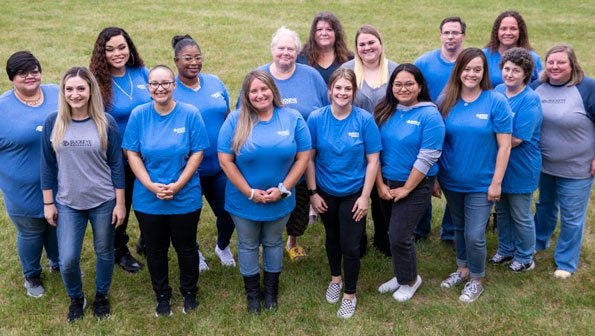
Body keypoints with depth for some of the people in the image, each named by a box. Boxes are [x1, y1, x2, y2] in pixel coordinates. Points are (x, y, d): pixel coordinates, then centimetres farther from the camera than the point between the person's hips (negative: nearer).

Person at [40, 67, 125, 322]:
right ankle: (76, 298, 31)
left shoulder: (106, 122, -9)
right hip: (67, 203, 1)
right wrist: (48, 203, 1)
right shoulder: (53, 122, -6)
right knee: (67, 260, 1)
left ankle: (101, 296, 40)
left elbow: (116, 164, -5)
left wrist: (120, 203, -5)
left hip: (104, 201, -1)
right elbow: (47, 165, 1)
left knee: (104, 253, 14)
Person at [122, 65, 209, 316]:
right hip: (148, 199, 1)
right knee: (155, 249, 16)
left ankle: (189, 292, 35)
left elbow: (197, 153, -8)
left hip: (185, 199, -1)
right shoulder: (138, 115, -4)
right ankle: (162, 296, 35)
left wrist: (177, 185, -16)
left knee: (186, 247, 14)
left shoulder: (190, 114, -8)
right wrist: (151, 186, -15)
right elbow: (132, 154, -4)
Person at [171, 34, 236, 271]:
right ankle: (193, 254, 43)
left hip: (220, 165, 4)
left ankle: (222, 247, 42)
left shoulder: (214, 82, 2)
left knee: (228, 213, 11)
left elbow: (228, 118, 11)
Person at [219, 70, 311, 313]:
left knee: (273, 243, 19)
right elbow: (225, 160, -12)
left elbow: (303, 157, -6)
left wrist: (283, 189, -14)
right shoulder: (235, 120, -11)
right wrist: (250, 193, -15)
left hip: (280, 200, 1)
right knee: (248, 245, 16)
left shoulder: (293, 118, -7)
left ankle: (271, 290, 39)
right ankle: (252, 293, 36)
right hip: (243, 200, -1)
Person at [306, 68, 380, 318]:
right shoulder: (316, 118, -12)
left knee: (350, 246, 3)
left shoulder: (364, 120, -15)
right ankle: (335, 279, 46)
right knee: (332, 238, 22)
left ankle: (350, 295, 23)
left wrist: (365, 196, -12)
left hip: (353, 194, -2)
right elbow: (309, 158, -5)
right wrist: (312, 192, -5)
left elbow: (372, 161, -10)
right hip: (326, 193, 2)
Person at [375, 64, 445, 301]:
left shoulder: (429, 115, -14)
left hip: (416, 186, -5)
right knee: (394, 233, 15)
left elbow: (427, 158, -17)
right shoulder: (384, 112, 1)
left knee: (399, 236, -5)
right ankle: (401, 275, 37)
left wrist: (405, 189, -15)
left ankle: (409, 280, 20)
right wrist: (380, 184, -4)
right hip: (387, 184, 5)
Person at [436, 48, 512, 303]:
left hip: (481, 184, -3)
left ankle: (476, 281, 23)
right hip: (451, 182, 3)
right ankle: (462, 269, 41)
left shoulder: (496, 102, -11)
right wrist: (435, 178, 2)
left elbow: (504, 146, -9)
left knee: (474, 236, 0)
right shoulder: (447, 102, -3)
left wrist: (496, 182, -11)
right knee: (459, 229, 20)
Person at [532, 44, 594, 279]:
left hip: (576, 168, -4)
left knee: (571, 217, 7)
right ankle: (538, 242, 47)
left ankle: (566, 262, 24)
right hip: (544, 164, 4)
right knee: (545, 205, 25)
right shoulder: (537, 87, -3)